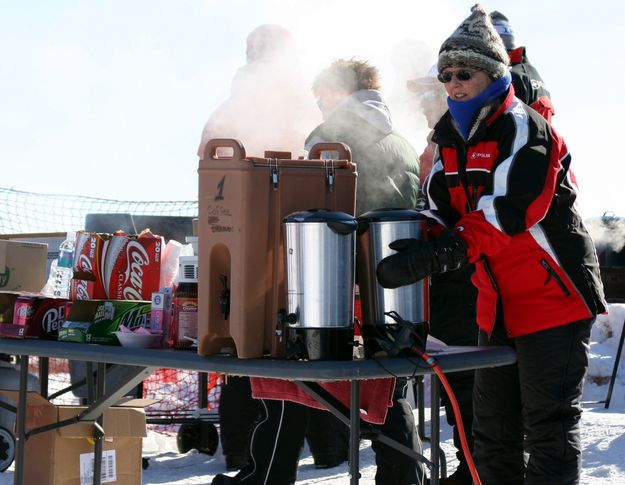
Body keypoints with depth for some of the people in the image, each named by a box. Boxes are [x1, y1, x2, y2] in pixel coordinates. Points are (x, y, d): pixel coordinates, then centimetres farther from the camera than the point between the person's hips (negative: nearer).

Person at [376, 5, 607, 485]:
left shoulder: (523, 128, -15)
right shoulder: (453, 139, 10)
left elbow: (511, 211, -27)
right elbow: (440, 212, 5)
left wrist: (443, 251, -35)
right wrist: (414, 247, -17)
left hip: (554, 298, -9)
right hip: (498, 305, 9)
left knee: (549, 430, -7)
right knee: (492, 433, 14)